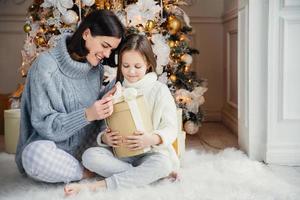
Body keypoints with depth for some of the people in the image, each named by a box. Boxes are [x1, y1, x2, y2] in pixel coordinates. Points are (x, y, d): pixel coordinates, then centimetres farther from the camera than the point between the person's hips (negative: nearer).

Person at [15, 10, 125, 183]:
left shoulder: (97, 67, 1)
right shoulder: (46, 66, -18)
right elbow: (43, 124, -19)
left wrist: (108, 95, -14)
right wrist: (87, 115, -32)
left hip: (86, 147, 5)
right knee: (34, 154, -38)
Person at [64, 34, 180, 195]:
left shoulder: (159, 90, 0)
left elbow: (171, 128, -4)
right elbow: (105, 127, 9)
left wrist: (153, 139, -26)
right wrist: (105, 138, -16)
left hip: (150, 153, -2)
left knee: (162, 164, -35)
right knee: (89, 156, -24)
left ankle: (99, 185, -30)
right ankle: (144, 176, -24)